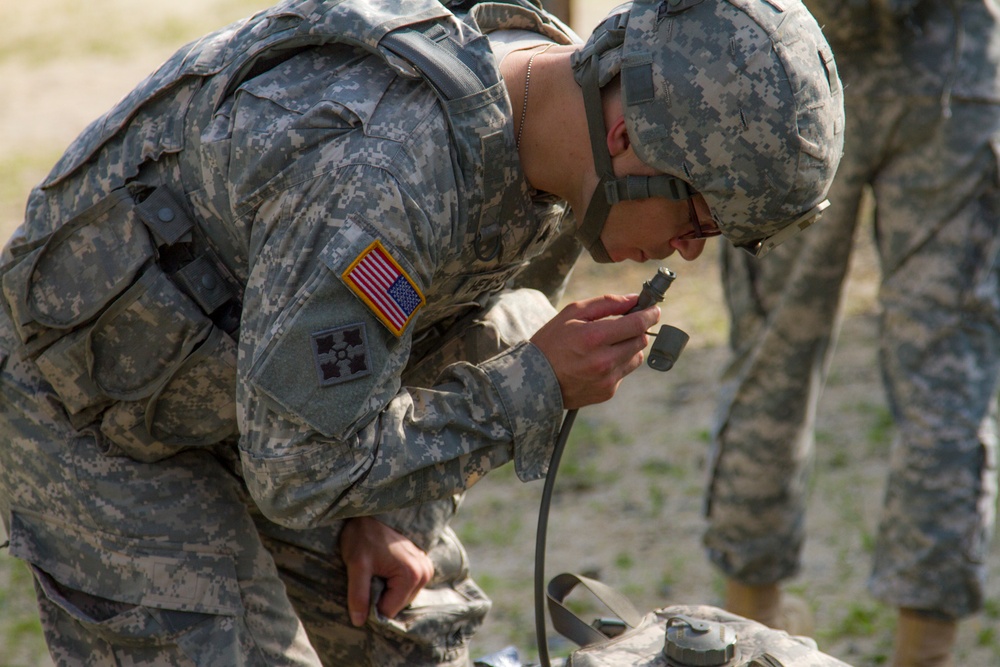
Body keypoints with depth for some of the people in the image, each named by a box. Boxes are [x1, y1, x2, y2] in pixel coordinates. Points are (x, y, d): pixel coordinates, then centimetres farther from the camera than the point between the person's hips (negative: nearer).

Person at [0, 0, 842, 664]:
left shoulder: (561, 144, -11)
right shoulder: (377, 175, -39)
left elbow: (472, 347, 7)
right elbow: (302, 470, -32)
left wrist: (392, 512, -4)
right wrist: (540, 386, -27)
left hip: (265, 404, 8)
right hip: (102, 423, -8)